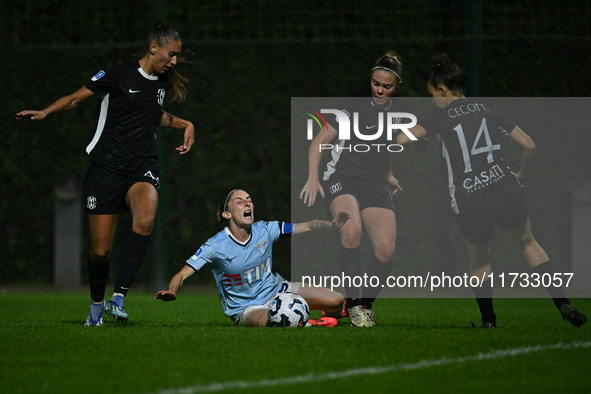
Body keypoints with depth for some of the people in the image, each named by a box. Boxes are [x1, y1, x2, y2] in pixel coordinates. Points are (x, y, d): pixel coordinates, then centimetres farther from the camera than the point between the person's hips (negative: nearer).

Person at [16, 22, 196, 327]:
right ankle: (96, 304, 25)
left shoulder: (162, 83, 13)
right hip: (106, 167, -4)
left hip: (142, 168, 4)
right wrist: (46, 112, -15)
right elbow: (76, 98, 0)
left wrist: (184, 125, 21)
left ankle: (118, 298, -26)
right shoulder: (117, 75, -5)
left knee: (144, 222, -30)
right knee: (100, 251, -4)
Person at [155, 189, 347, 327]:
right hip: (245, 307, -4)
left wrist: (331, 224, -24)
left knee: (337, 301, -10)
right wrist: (171, 293, -41)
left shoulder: (264, 230, -7)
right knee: (267, 321, -43)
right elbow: (182, 275, -19)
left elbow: (308, 226, -3)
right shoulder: (215, 246, -18)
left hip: (276, 289, 4)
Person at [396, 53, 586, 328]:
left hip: (470, 206, -3)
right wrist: (523, 174, 27)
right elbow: (529, 145, 9)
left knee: (479, 259, 25)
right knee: (528, 243, 26)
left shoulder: (443, 117, 0)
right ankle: (562, 303, 17)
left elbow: (402, 139, -10)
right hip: (505, 190, 3)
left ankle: (488, 320, 25)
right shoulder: (487, 110, 11)